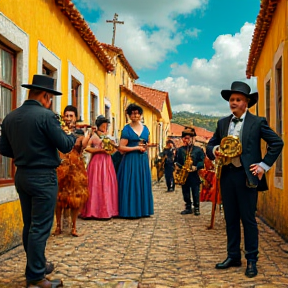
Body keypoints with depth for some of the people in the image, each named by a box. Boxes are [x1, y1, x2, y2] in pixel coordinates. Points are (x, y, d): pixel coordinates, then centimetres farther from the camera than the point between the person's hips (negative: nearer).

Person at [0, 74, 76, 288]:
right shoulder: (46, 115, -16)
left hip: (22, 175, 7)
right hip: (43, 177, -7)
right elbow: (65, 146, -12)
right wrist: (72, 135, 8)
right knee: (40, 228, -1)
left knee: (29, 226, 17)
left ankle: (36, 266, 32)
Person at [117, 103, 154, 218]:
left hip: (143, 160, 5)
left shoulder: (145, 128, 13)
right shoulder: (127, 129, -2)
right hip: (130, 160, -5)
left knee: (143, 185, 5)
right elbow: (121, 147, -9)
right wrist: (137, 148, -10)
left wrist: (145, 147, 4)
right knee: (131, 185, -4)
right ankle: (130, 211, 2)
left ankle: (142, 210, 13)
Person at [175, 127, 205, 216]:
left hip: (194, 175, -2)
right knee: (186, 193, 9)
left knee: (195, 193, 3)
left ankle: (196, 208, 15)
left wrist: (196, 167, -18)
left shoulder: (198, 150, 0)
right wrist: (179, 167, -12)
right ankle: (188, 207, 20)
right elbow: (176, 161, 7)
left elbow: (202, 162, -3)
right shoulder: (179, 150, 6)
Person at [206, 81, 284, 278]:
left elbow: (277, 143, -3)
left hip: (246, 176, -5)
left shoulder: (257, 122, -2)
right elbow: (210, 145, 15)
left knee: (248, 219, 1)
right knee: (230, 219, 12)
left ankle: (252, 260, 13)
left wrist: (264, 165, -8)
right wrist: (215, 151, -8)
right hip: (227, 175, 5)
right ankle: (233, 256, 24)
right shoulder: (222, 123, 11)